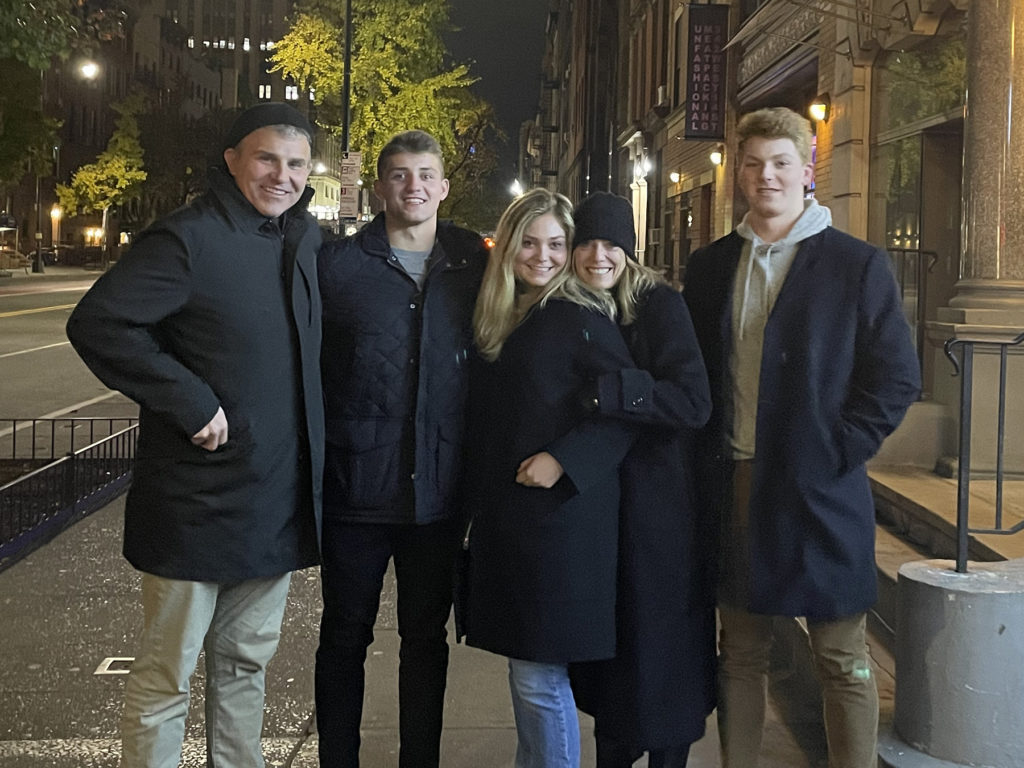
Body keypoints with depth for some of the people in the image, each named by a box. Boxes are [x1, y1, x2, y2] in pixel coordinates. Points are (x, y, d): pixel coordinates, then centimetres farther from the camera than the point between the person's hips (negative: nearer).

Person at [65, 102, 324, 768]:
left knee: (247, 661, 20)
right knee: (167, 676, 5)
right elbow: (97, 323, -22)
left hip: (280, 501, 7)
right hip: (198, 505, -7)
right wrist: (189, 402, -23)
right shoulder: (190, 239, -14)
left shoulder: (307, 239, 8)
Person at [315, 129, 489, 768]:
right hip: (357, 490, -2)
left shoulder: (475, 266, 4)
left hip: (438, 492, 2)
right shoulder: (338, 264, -2)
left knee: (427, 639, 14)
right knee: (345, 637, 11)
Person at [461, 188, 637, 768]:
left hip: (559, 515, -8)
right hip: (504, 514, 8)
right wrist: (478, 499, 11)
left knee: (540, 676, -4)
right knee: (524, 666, 16)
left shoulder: (581, 316, -9)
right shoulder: (500, 320, 12)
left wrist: (563, 459, -20)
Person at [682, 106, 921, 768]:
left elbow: (897, 379, -5)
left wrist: (835, 453, -11)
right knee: (741, 655, 14)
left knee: (843, 661, 6)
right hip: (735, 489, 4)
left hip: (821, 491, -4)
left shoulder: (858, 265, -3)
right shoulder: (711, 267, 9)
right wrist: (710, 457, 3)